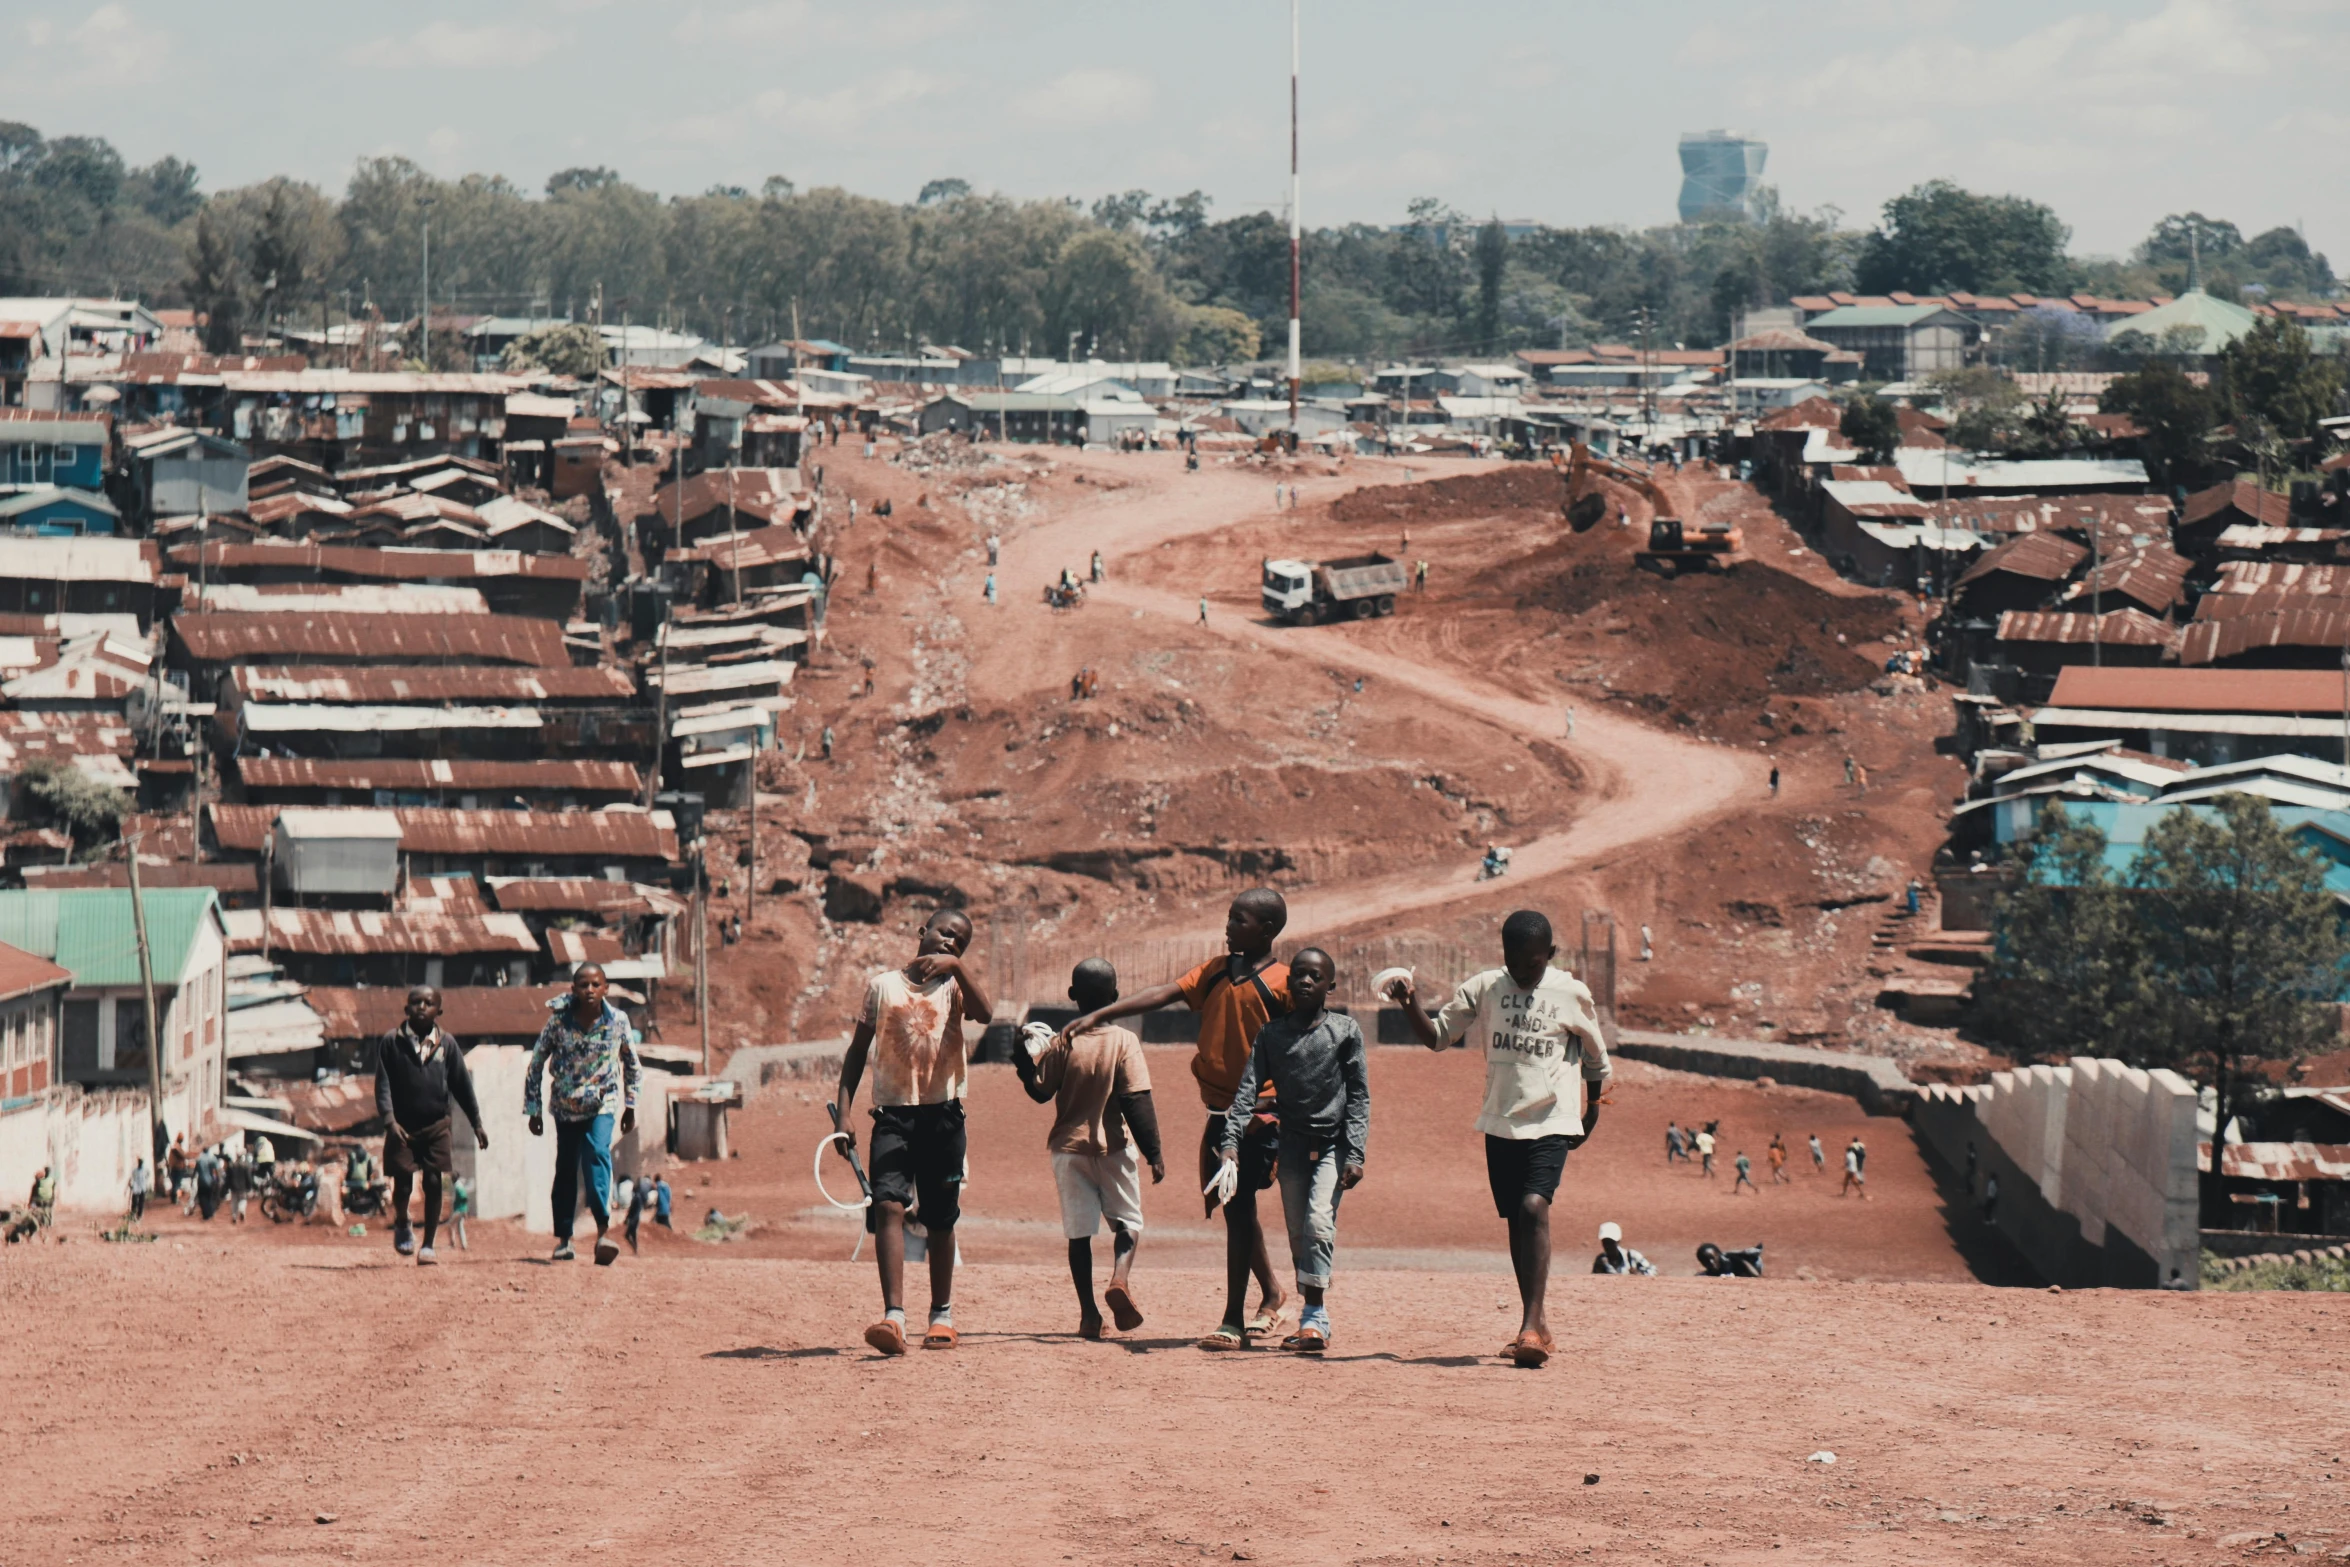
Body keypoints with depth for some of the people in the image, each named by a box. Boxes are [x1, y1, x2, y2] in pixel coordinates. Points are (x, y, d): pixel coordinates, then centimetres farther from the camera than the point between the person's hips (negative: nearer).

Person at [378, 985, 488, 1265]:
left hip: (437, 1125, 1)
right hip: (403, 1126, -1)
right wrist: (389, 1120, -18)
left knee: (434, 1184, -3)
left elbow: (462, 1084, 10)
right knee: (402, 1184, -1)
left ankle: (428, 1246, 6)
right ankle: (401, 1226, 30)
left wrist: (476, 1123, 10)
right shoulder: (392, 1042, -1)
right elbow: (383, 1084, -5)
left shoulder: (446, 1043, 5)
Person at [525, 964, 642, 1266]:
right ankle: (563, 1239, 18)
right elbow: (535, 1065, -2)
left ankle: (604, 1229, -32)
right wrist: (534, 1110, -1)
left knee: (598, 1153, -23)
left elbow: (631, 1063, 7)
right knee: (566, 1170, 6)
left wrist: (630, 1105, 10)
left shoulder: (617, 1021, -9)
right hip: (565, 1105, 1)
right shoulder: (559, 1020, -12)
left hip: (601, 1104, -1)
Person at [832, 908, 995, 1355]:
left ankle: (942, 1314, 24)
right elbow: (857, 1050, 13)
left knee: (940, 1218, 9)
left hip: (942, 1113, 1)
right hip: (892, 1112, -1)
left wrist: (956, 965, -20)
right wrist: (844, 1112, 5)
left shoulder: (953, 985, 10)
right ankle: (893, 1317, -27)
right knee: (888, 1206, -18)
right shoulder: (882, 985, 11)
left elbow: (985, 1014, -12)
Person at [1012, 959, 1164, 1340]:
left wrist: (1024, 1062, 11)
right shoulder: (1124, 1042, -9)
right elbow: (1137, 1102, -12)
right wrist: (1153, 1152, -9)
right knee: (1128, 1221, 12)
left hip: (1069, 1147, 1)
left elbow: (1041, 1092, 0)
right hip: (1113, 1148, -1)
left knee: (1078, 1230, 8)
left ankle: (1088, 1313, 4)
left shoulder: (1061, 1044, -6)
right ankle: (1120, 1278, -16)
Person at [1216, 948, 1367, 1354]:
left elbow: (1359, 1096, -3)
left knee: (1318, 1222, -19)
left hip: (1333, 1142, -3)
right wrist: (1231, 1142, -16)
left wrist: (1355, 1155, -11)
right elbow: (1247, 1089, -3)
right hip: (1293, 1141, 3)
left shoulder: (1346, 1031, -2)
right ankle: (1314, 1321, 13)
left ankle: (1315, 1317, -16)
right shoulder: (1271, 1033, 3)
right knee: (1297, 1233, 5)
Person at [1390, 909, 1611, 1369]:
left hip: (1552, 1122, -4)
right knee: (1515, 1220, 8)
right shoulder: (1483, 989, 1)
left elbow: (1594, 1057, 10)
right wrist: (1411, 1006, -14)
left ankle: (1532, 1324, -24)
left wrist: (1591, 1112, 15)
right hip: (1500, 1123, 4)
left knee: (1534, 1207, -21)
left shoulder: (1571, 994, -3)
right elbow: (1437, 1036, 4)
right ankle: (1537, 1327, 20)